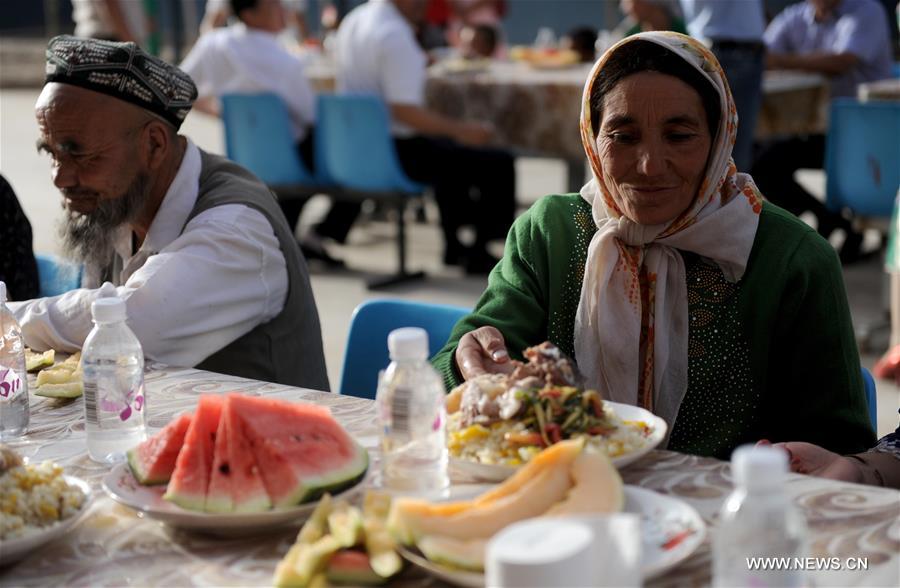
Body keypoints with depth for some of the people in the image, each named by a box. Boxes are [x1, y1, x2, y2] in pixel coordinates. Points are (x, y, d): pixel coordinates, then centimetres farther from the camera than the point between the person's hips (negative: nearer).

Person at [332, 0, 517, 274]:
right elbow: (405, 110, -26)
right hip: (396, 153, -10)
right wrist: (461, 130, -18)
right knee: (499, 164, -5)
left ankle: (455, 246, 37)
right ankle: (479, 254, 8)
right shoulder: (394, 34, -21)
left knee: (450, 150, 34)